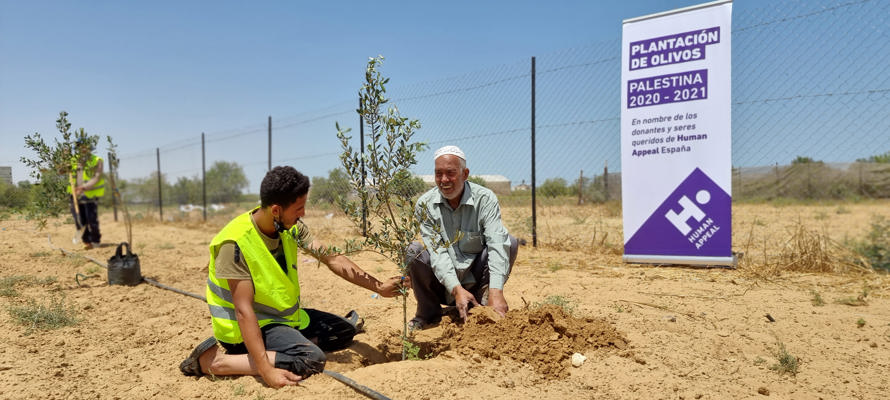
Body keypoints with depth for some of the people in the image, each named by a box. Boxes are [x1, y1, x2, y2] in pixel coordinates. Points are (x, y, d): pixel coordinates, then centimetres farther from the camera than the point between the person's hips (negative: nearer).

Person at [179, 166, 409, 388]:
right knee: (312, 359, -30)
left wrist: (379, 287, -5)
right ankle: (215, 361, -17)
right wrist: (266, 370, -37)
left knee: (346, 331, 10)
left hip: (283, 313, 8)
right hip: (247, 326, -8)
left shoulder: (291, 227, -6)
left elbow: (331, 259, -1)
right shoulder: (235, 244, -28)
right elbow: (243, 310, -31)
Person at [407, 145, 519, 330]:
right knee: (412, 250, -24)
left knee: (510, 242, -21)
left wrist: (496, 291, -39)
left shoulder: (485, 199, -13)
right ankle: (429, 313, -4)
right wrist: (456, 289, -33)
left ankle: (483, 305, -9)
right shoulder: (425, 204, -10)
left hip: (476, 280, 0)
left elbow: (496, 244, -25)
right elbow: (437, 251, -18)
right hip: (443, 284, 1)